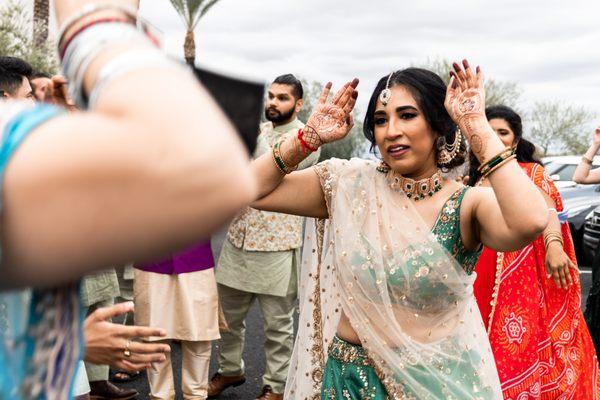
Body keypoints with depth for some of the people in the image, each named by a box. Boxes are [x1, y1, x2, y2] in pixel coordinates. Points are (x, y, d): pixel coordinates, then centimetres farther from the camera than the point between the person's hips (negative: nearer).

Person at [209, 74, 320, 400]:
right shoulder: (257, 131, 13)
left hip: (276, 245, -6)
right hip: (238, 238, 6)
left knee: (278, 322, 5)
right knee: (228, 314, 16)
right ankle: (230, 369, 36)